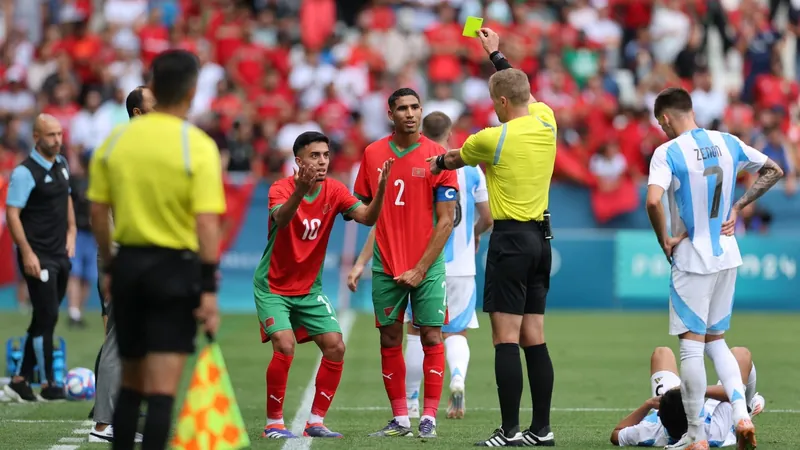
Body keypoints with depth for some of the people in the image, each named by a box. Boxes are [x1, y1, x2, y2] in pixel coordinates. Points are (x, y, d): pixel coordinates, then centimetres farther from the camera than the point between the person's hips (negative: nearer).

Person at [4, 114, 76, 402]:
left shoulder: (61, 165, 10)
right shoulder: (25, 172, -15)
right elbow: (12, 214, -17)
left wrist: (71, 232, 16)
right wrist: (27, 253, -21)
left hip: (61, 255, 8)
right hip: (38, 256, -8)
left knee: (43, 319, 11)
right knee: (47, 318, -6)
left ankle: (19, 381, 18)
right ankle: (47, 385, 2)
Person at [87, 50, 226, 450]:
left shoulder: (115, 141, 2)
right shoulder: (198, 147, -11)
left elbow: (98, 211, 6)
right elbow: (206, 223, -16)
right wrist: (209, 289, -14)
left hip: (127, 264, 5)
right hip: (176, 267, -5)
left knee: (131, 384, 17)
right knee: (162, 390, -5)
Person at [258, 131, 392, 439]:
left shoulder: (334, 191, -4)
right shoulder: (281, 188, -18)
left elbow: (368, 218, -16)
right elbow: (280, 219, -39)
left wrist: (381, 188, -34)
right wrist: (300, 191, -57)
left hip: (309, 288, 5)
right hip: (272, 287, -5)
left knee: (335, 347, -7)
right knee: (285, 346, -21)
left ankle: (315, 422, 5)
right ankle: (274, 423, -7)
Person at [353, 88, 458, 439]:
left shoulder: (437, 156, -4)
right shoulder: (373, 154, 5)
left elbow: (445, 220, -5)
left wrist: (421, 269, -11)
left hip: (427, 267, -3)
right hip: (386, 266, 3)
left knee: (431, 337, -4)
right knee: (390, 340, 4)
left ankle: (429, 418, 1)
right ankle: (400, 419, 10)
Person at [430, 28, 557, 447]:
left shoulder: (493, 138, -12)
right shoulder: (546, 122, 4)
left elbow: (454, 158, 11)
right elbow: (522, 91, 28)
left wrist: (436, 163, 33)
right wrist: (496, 53, 39)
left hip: (511, 239, -7)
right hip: (541, 238, 7)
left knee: (506, 339, -8)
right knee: (534, 339, 8)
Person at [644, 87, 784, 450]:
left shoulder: (667, 152, -14)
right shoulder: (727, 143, 3)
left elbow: (653, 201, -29)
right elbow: (773, 171, 13)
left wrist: (664, 240, -13)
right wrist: (738, 206, 12)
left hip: (692, 260, -6)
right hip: (727, 256, 6)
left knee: (691, 344, 0)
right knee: (716, 341, 18)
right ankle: (741, 413, 1)